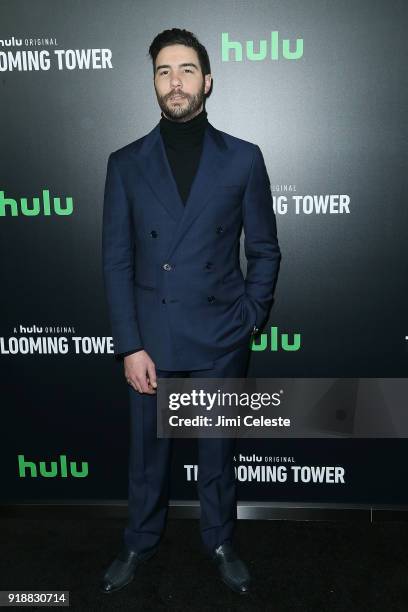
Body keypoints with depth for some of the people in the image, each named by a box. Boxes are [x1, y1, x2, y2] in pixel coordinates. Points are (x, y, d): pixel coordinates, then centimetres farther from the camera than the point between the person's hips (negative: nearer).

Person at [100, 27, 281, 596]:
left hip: (221, 340, 0)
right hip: (151, 338, 1)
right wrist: (130, 346, -6)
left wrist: (250, 320, -3)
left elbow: (264, 250, 4)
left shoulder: (243, 158, 0)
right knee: (147, 449, 16)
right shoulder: (126, 163, 1)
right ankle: (140, 542, 39)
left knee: (218, 448, 16)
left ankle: (220, 540, 39)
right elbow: (117, 261, -1)